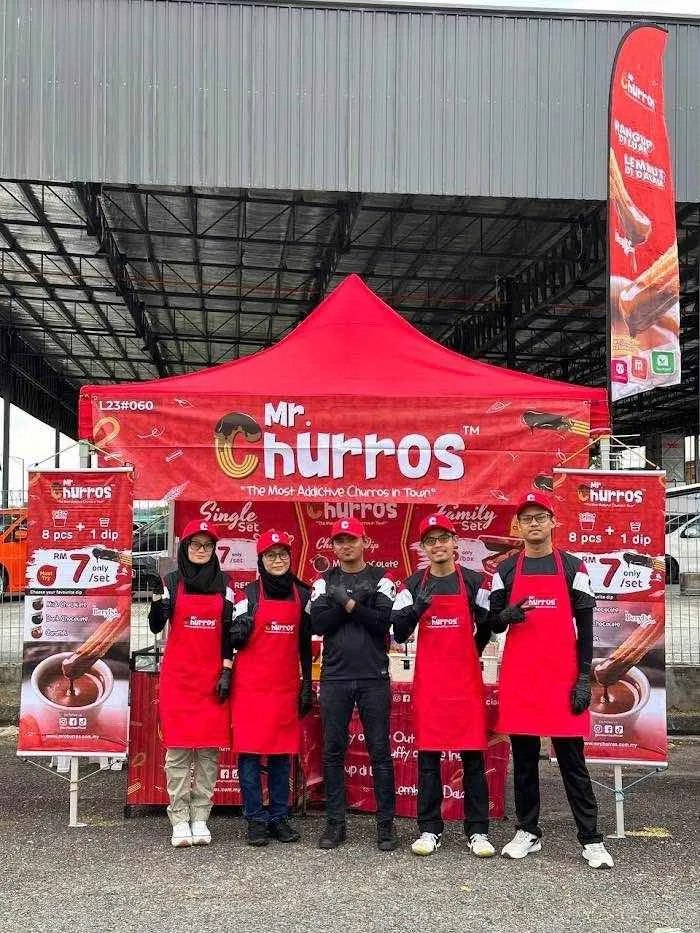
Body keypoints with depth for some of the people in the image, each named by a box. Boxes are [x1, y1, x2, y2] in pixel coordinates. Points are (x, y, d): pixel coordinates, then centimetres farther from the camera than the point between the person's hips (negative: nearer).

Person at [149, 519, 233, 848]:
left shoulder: (223, 584, 8)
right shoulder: (172, 582, 2)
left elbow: (227, 630, 9)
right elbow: (156, 626, -7)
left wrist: (227, 671, 2)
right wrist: (156, 597, -24)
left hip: (212, 677, 2)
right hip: (178, 677, -2)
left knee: (209, 749, 3)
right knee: (178, 749, -1)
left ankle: (200, 819, 11)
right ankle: (180, 821, 6)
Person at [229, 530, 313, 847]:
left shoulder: (301, 594, 7)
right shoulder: (249, 594, -1)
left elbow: (305, 644, 13)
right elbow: (233, 641, 3)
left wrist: (307, 684, 11)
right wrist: (239, 631, -20)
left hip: (286, 686, 3)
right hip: (251, 686, -3)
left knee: (282, 754, 8)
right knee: (250, 752, 0)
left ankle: (279, 817, 18)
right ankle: (256, 819, 9)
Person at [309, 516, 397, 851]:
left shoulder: (380, 580, 4)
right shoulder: (325, 581, 9)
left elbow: (384, 620, -10)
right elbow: (318, 624, -5)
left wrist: (347, 603, -13)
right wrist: (356, 602, -11)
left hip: (374, 678, -2)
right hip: (335, 677, 2)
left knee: (380, 752, 2)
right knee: (333, 752, 5)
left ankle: (386, 823, 10)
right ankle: (335, 823, 15)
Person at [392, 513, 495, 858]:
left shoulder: (473, 582, 3)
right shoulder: (413, 586, 4)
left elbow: (486, 626, 13)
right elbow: (399, 634, -3)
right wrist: (418, 606, -18)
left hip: (466, 681, 0)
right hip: (428, 681, 1)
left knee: (472, 755, 3)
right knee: (428, 755, 4)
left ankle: (478, 830, 12)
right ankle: (430, 829, 14)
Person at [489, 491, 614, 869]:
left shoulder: (573, 568, 3)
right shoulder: (506, 571, 7)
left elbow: (585, 627, 1)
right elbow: (492, 623, 10)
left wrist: (584, 678, -6)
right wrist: (506, 615, -14)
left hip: (562, 679, -2)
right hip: (518, 679, 2)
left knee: (572, 760, 2)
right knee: (523, 759, 9)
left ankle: (591, 840, 9)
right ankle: (527, 832, 20)